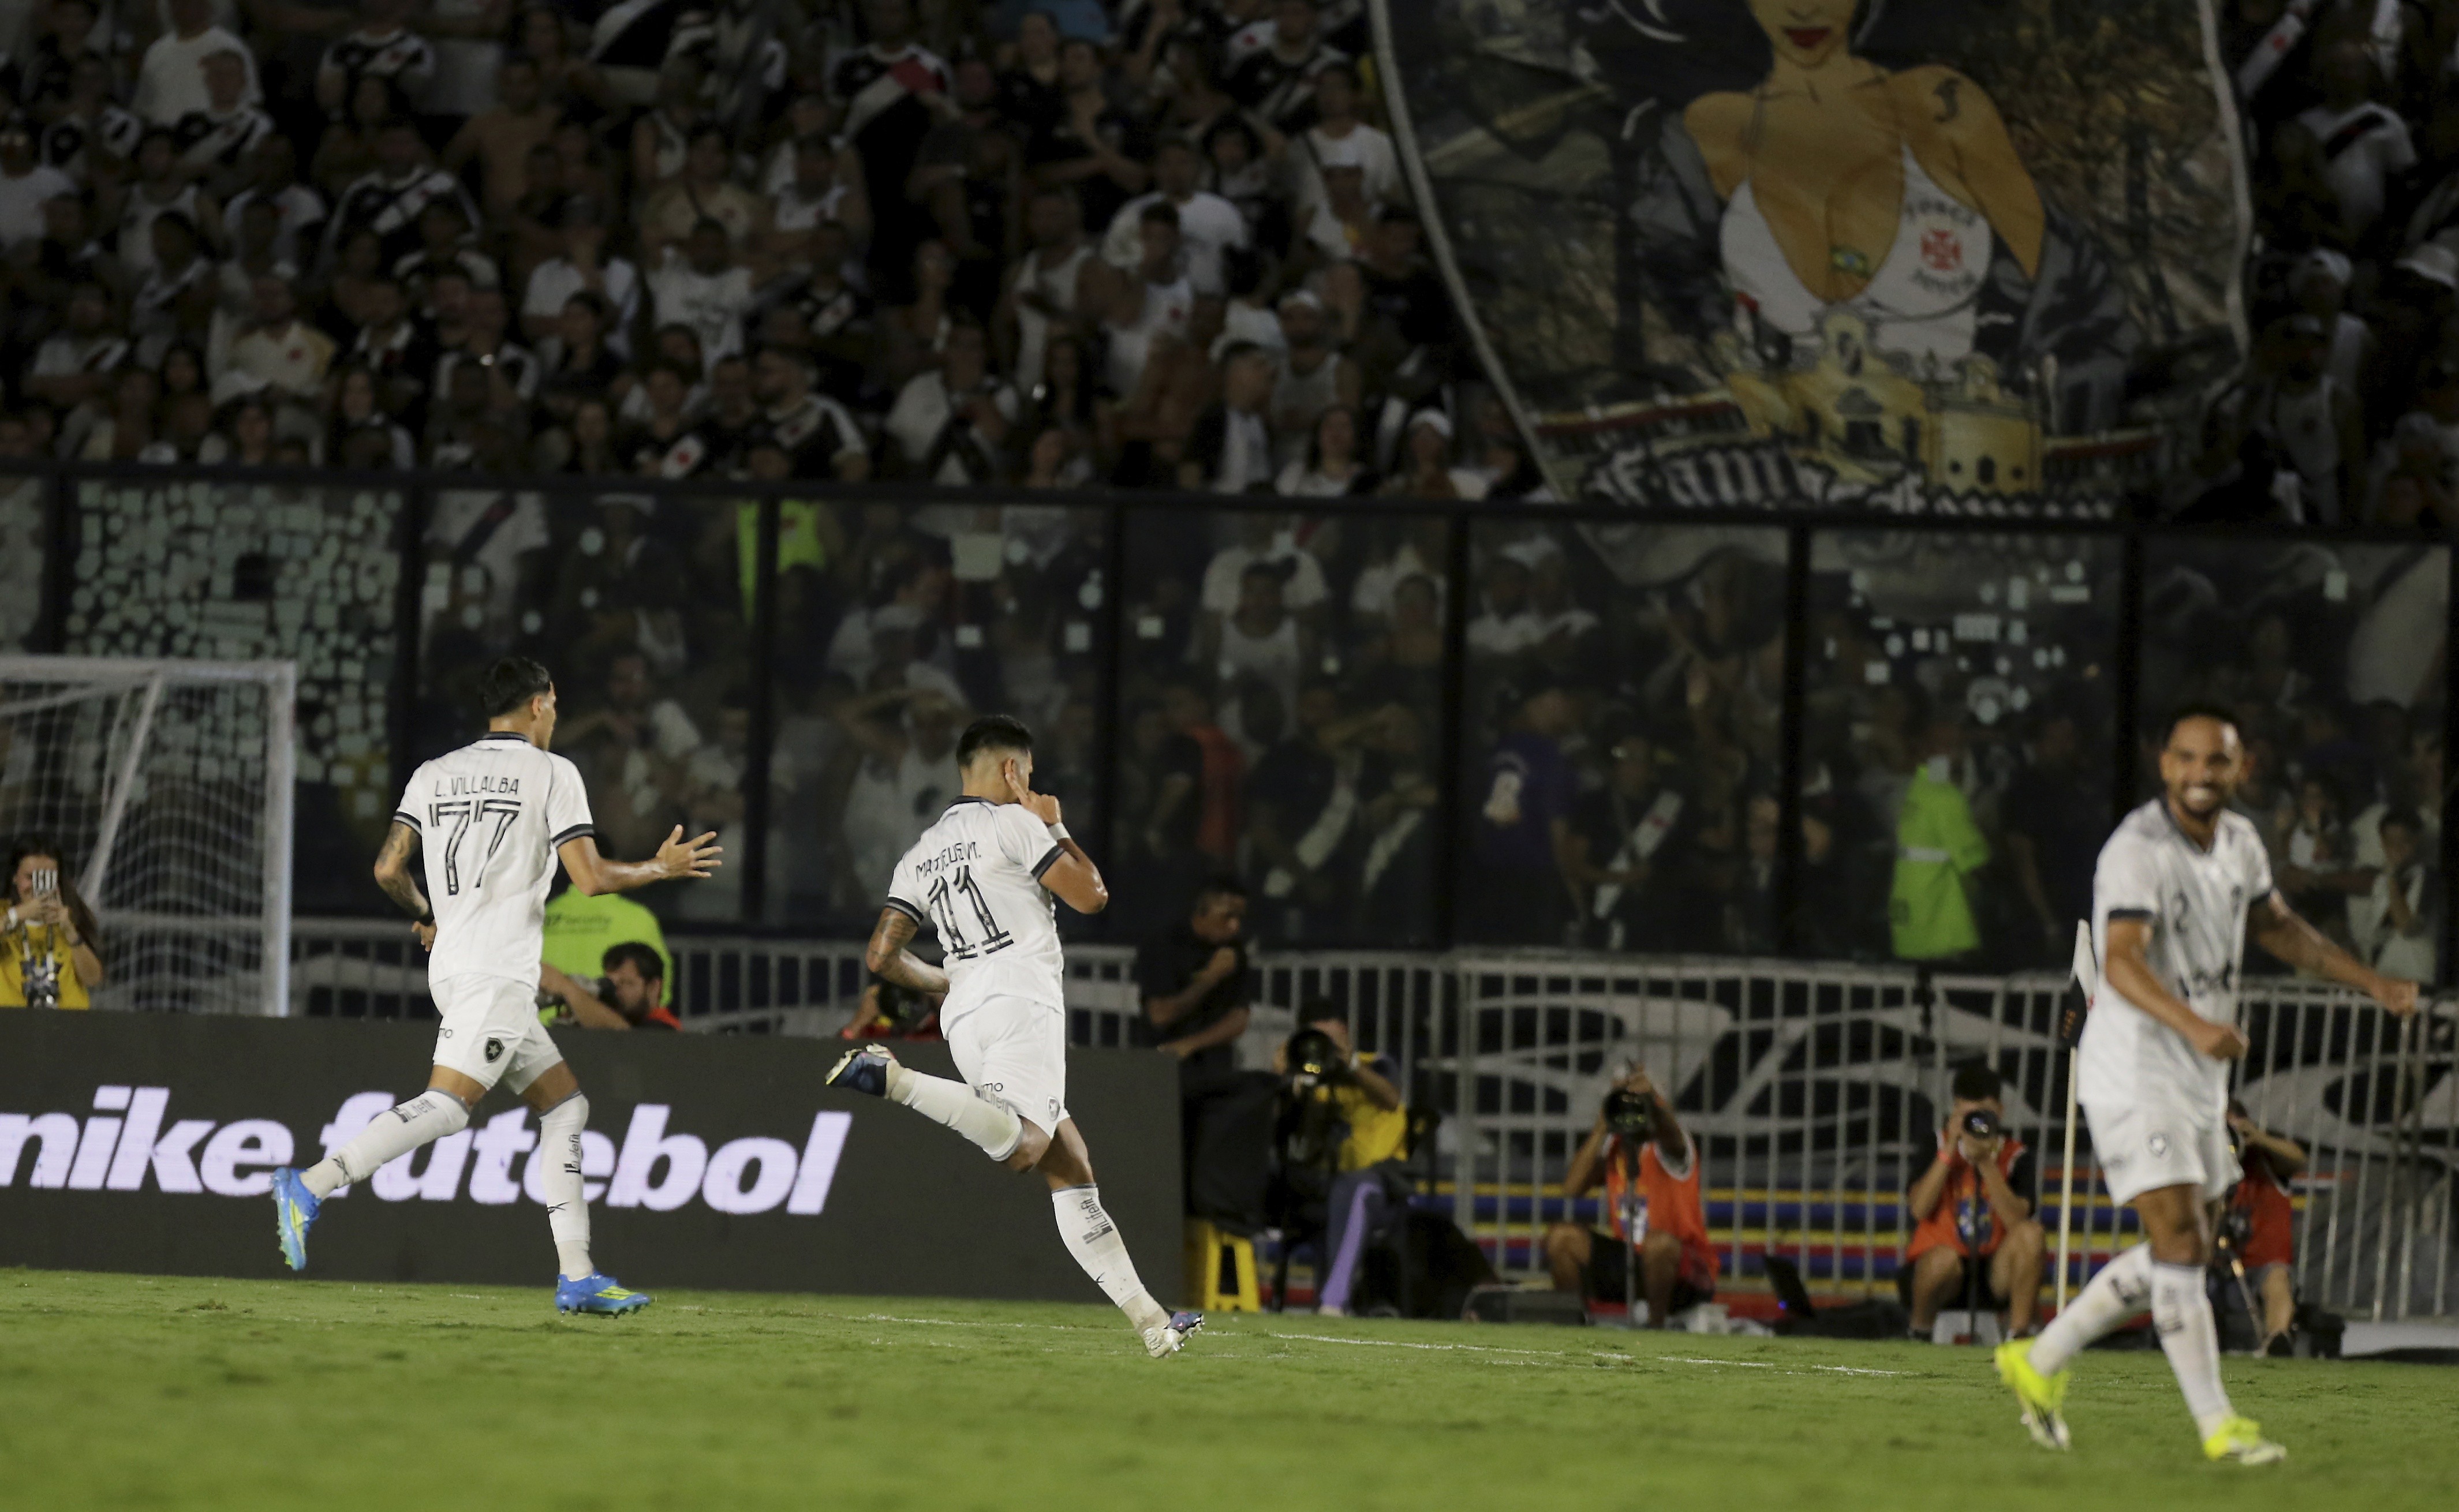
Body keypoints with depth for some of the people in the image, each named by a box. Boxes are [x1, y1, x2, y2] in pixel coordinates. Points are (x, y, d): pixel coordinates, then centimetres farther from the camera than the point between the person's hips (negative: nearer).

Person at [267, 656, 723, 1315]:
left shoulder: (434, 774, 15)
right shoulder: (552, 773, -1)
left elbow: (389, 870, 8)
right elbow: (591, 877, -6)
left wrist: (429, 916, 28)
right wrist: (663, 868, 12)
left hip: (453, 964, 8)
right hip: (497, 971, -8)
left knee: (566, 1105, 11)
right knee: (447, 1104, -17)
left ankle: (577, 1277, 6)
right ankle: (309, 1187, -28)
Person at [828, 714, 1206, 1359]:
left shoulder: (922, 855, 20)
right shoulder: (1014, 824, 1)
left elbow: (882, 955, 16)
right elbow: (1091, 895, 1)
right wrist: (1057, 828, 16)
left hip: (964, 1018, 8)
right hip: (1020, 1004, -8)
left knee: (1069, 1169, 8)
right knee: (1022, 1147, -28)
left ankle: (1148, 1320, 5)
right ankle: (894, 1080, -34)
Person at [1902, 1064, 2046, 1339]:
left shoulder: (2016, 1156, 0)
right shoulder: (1938, 1146, 2)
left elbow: (2017, 1222, -16)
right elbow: (1919, 1210, -14)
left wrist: (1987, 1164, -24)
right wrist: (1949, 1152, -17)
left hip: (1995, 1270, 1)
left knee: (2030, 1233, -26)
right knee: (1943, 1260, -36)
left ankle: (2019, 1334, -21)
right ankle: (1920, 1333, -7)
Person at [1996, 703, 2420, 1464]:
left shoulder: (2239, 842, 7)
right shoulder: (2136, 852, -20)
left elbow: (2277, 926, 25)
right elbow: (2122, 962, -33)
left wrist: (2373, 983, 21)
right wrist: (2195, 1025, -49)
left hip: (2201, 1076, 9)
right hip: (2133, 1076, -9)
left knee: (2174, 1254, 15)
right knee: (2182, 1244, -13)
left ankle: (2041, 1360, 28)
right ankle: (2218, 1426, -12)